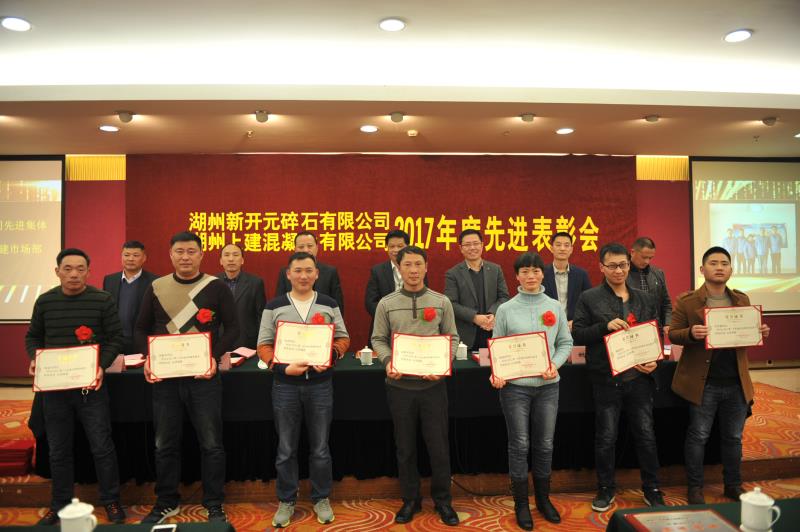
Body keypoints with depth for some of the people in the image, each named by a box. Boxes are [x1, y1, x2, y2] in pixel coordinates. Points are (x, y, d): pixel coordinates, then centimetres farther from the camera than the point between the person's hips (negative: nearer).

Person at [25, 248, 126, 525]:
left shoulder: (103, 300, -6)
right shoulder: (44, 301, 3)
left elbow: (115, 337, -3)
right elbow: (33, 336, 14)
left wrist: (102, 365, -18)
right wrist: (34, 359, -6)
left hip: (91, 384, -3)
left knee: (102, 447, 3)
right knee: (58, 450, 14)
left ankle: (111, 502, 20)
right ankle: (60, 505, 30)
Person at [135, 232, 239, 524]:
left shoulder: (217, 287, -2)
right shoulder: (156, 288, 6)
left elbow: (232, 328, -2)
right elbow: (141, 329, 12)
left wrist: (215, 357, -16)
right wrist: (148, 358, -4)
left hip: (204, 376, -2)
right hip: (164, 377, 3)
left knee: (210, 444, 4)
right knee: (165, 444, 12)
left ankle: (214, 505, 19)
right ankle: (166, 502, 30)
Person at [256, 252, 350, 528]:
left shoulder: (329, 305, 3)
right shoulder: (274, 306, 0)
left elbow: (343, 338, 6)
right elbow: (264, 345, -1)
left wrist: (330, 357, -14)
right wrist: (283, 367, -16)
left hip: (320, 384, 0)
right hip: (285, 385, 0)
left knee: (320, 448, 11)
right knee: (286, 449, 11)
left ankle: (321, 499, 29)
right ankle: (286, 501, 28)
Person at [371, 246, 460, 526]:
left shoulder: (442, 302, 1)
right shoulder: (386, 304, 1)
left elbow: (452, 338, 3)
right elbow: (379, 340, 3)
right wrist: (388, 362, -14)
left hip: (433, 384, 0)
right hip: (400, 385, 0)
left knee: (438, 445, 7)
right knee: (405, 446, 12)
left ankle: (442, 499, 26)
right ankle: (410, 499, 29)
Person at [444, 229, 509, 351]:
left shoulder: (495, 270, 10)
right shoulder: (452, 274, 1)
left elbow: (504, 297, 7)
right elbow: (451, 304, -6)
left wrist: (493, 314, -12)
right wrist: (475, 317, -17)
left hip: (493, 333, 2)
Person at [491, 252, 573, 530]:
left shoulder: (555, 307, 4)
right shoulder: (506, 309, -2)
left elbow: (566, 342, 6)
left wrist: (555, 365, -11)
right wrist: (496, 373, -17)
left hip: (548, 385, 2)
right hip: (515, 385, -2)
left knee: (544, 445, 13)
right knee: (520, 445, 6)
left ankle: (543, 499, 32)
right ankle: (521, 503, 22)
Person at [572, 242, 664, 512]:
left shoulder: (645, 299, 10)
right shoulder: (589, 298, -2)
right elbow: (577, 335, -6)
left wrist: (655, 361, -3)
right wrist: (605, 325, -20)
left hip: (640, 377, 3)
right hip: (606, 379, -3)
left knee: (646, 435, 10)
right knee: (606, 437, 7)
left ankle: (652, 489, 28)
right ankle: (606, 488, 25)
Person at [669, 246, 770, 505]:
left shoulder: (742, 300, 8)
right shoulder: (686, 301, -6)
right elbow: (673, 334, -6)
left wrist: (760, 332, -8)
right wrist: (691, 333, -26)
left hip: (737, 383, 4)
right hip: (703, 383, -4)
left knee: (733, 437, 17)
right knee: (698, 436, 7)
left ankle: (733, 485, 34)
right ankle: (694, 488, 20)